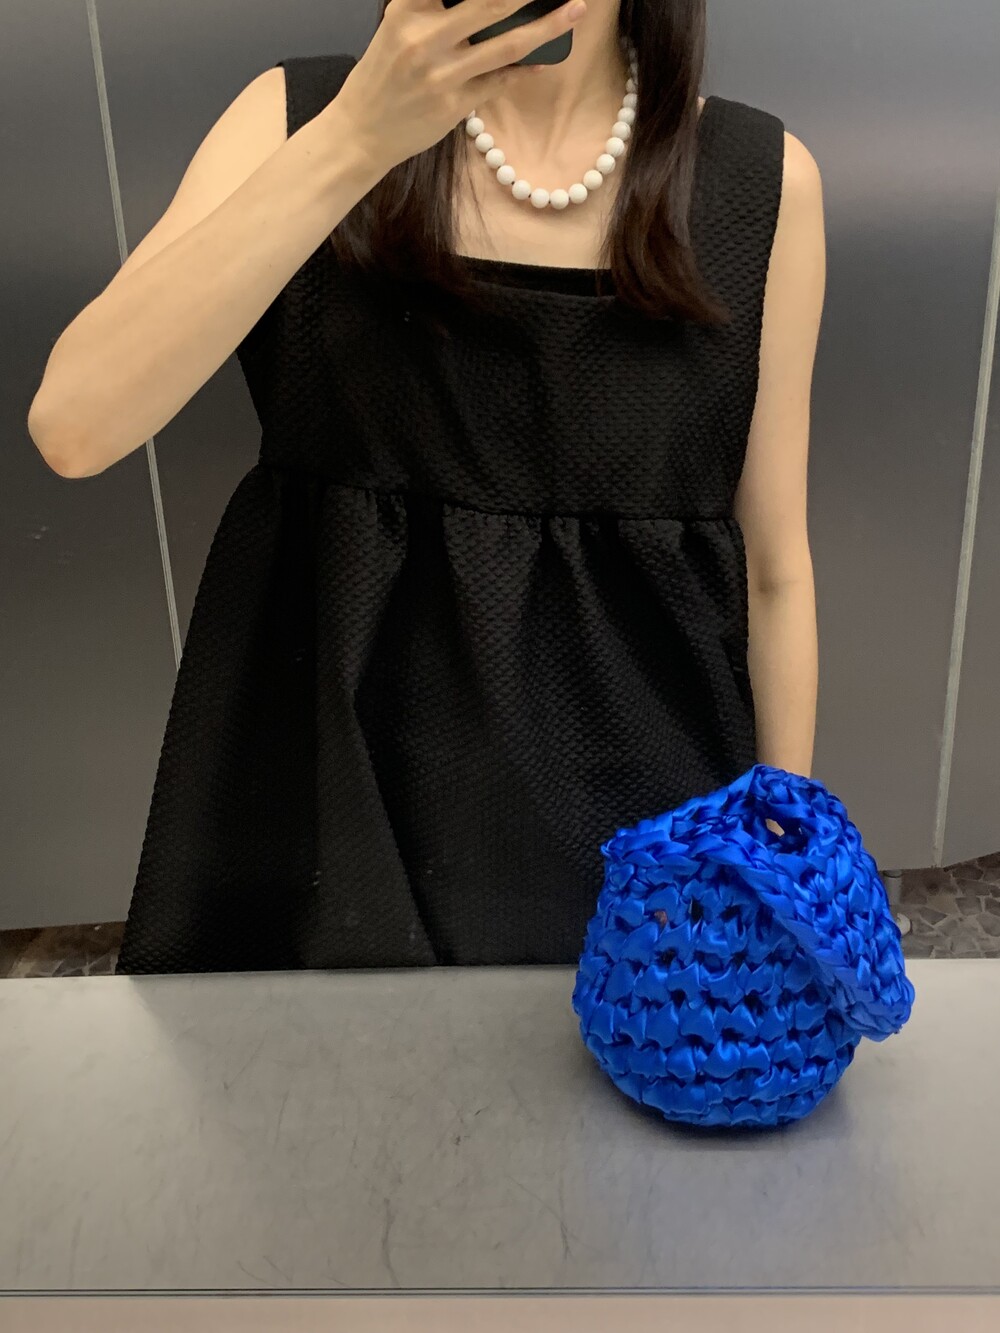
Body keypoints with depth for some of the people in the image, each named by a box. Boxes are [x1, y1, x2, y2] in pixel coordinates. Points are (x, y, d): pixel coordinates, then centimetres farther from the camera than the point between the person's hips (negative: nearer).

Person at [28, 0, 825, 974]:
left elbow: (774, 566, 2)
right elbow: (72, 426, -17)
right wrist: (360, 139, -24)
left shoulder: (763, 178, -1)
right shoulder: (300, 114, -3)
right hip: (339, 790, 0)